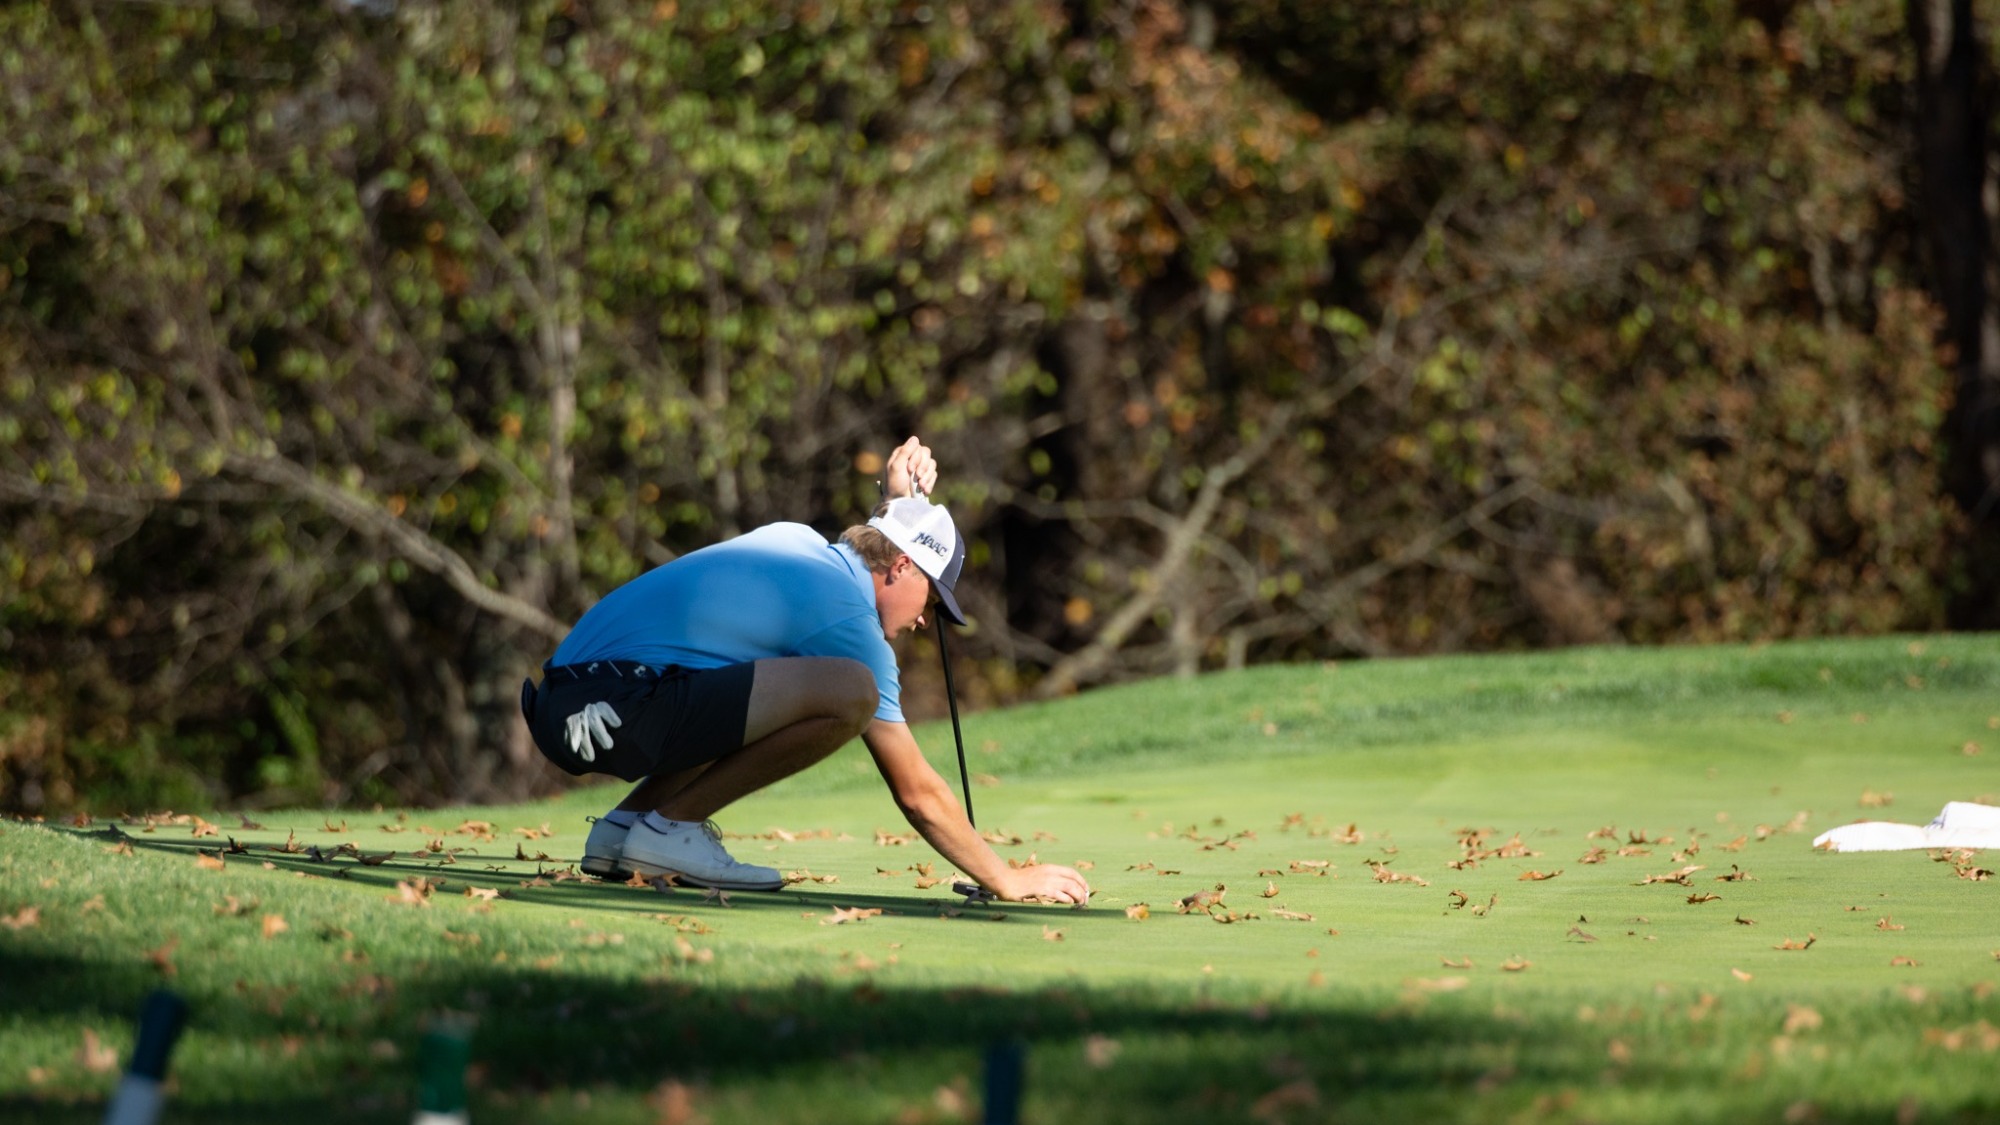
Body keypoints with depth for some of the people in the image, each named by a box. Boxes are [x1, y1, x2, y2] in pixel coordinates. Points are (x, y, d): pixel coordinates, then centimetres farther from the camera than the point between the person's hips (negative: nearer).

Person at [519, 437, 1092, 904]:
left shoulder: (794, 539, 20)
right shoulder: (851, 621, -3)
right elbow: (917, 794, 1)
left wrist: (897, 500, 37)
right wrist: (1008, 881, 9)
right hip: (619, 708, -10)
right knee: (850, 694, -17)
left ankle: (624, 823, 14)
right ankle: (670, 826, -8)